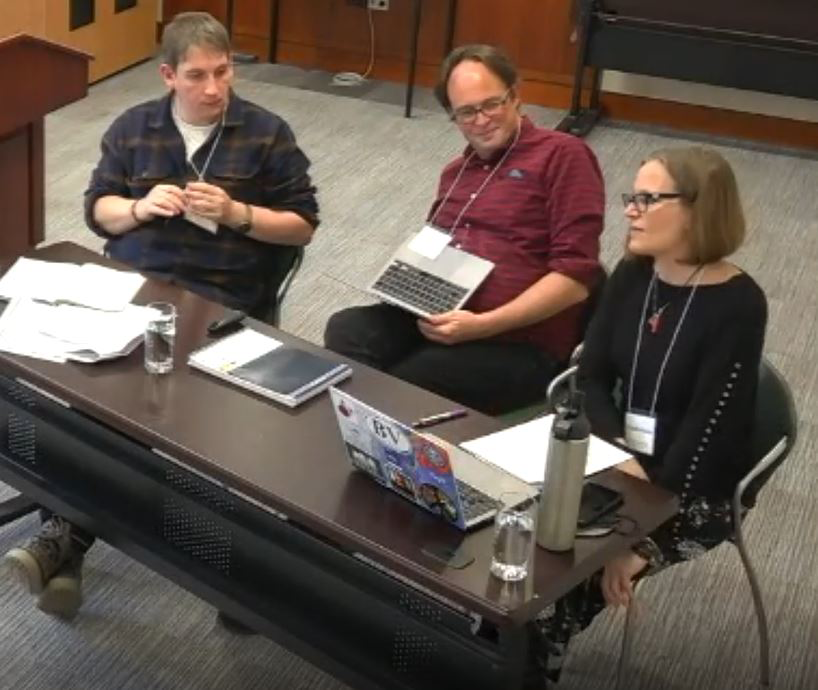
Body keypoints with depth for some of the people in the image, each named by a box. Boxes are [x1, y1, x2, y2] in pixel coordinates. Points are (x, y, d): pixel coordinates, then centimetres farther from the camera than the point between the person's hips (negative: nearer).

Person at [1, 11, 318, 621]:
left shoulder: (266, 133, 5)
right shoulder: (132, 128, 14)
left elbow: (304, 226, 4)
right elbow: (96, 210, 17)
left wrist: (236, 213, -11)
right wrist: (139, 208, -5)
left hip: (220, 300, -3)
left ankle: (68, 536, -18)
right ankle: (64, 528, -17)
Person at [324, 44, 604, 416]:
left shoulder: (563, 156, -2)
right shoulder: (456, 171, 25)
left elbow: (575, 277, -10)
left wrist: (483, 324, -18)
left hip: (516, 341, -7)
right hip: (433, 319, 7)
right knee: (345, 329, -24)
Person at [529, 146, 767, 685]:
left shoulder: (737, 305, -17)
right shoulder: (632, 275, 3)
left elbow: (708, 429, -20)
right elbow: (591, 377, 2)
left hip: (691, 489, -5)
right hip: (616, 461, 6)